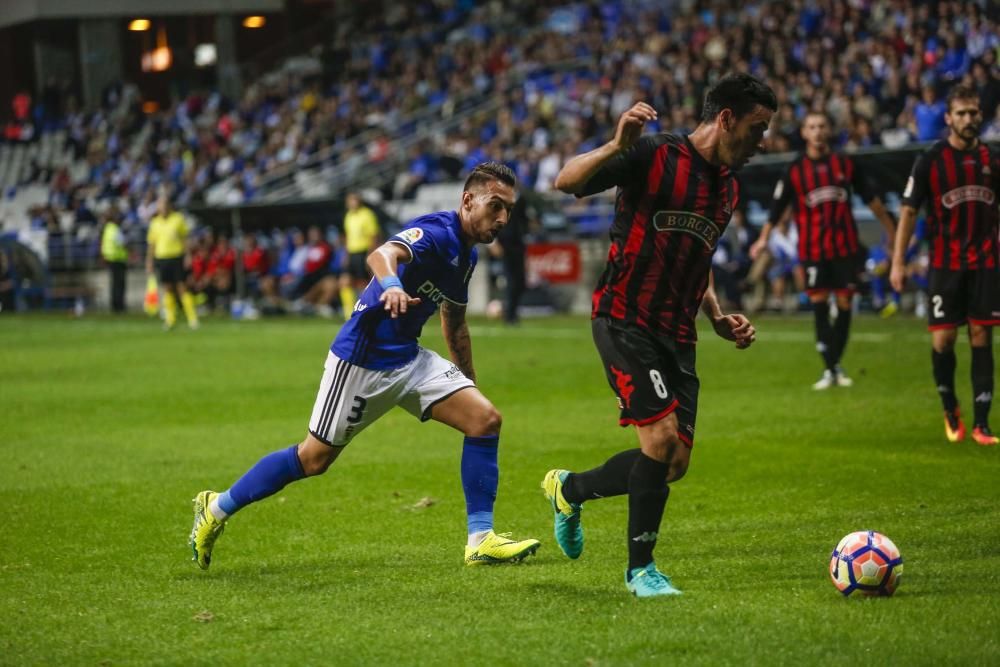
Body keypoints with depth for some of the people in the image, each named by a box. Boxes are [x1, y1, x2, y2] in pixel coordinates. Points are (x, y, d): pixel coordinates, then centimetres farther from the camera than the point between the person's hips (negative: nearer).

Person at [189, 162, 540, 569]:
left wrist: (470, 384, 28)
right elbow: (382, 254, -42)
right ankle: (217, 509, 21)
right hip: (363, 357, -8)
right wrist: (391, 284, -65)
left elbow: (455, 323, 24)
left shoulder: (467, 254, 8)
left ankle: (481, 541, -4)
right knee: (314, 459, 1)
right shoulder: (436, 232, -20)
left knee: (485, 419, -8)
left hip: (408, 358, 8)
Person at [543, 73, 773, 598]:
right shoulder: (654, 156, -10)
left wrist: (718, 318, 14)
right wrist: (616, 147, -36)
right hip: (624, 320, -8)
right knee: (662, 436, -19)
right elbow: (566, 181, -20)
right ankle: (640, 567, -1)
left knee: (674, 464, 4)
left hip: (676, 335, 8)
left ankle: (569, 489, 31)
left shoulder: (728, 188, 14)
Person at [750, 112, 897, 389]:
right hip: (813, 249, -1)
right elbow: (777, 207, 1)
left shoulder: (845, 163, 5)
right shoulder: (795, 169, 0)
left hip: (845, 246, 1)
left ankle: (837, 365, 16)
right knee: (819, 304, -6)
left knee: (844, 303, 2)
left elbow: (871, 199, 13)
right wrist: (764, 238, -9)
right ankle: (829, 369, -2)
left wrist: (891, 229, 17)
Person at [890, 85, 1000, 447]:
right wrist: (898, 262, -7)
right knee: (943, 339, -5)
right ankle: (950, 409, 18)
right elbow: (909, 211, -1)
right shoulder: (929, 161, -3)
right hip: (946, 265, -2)